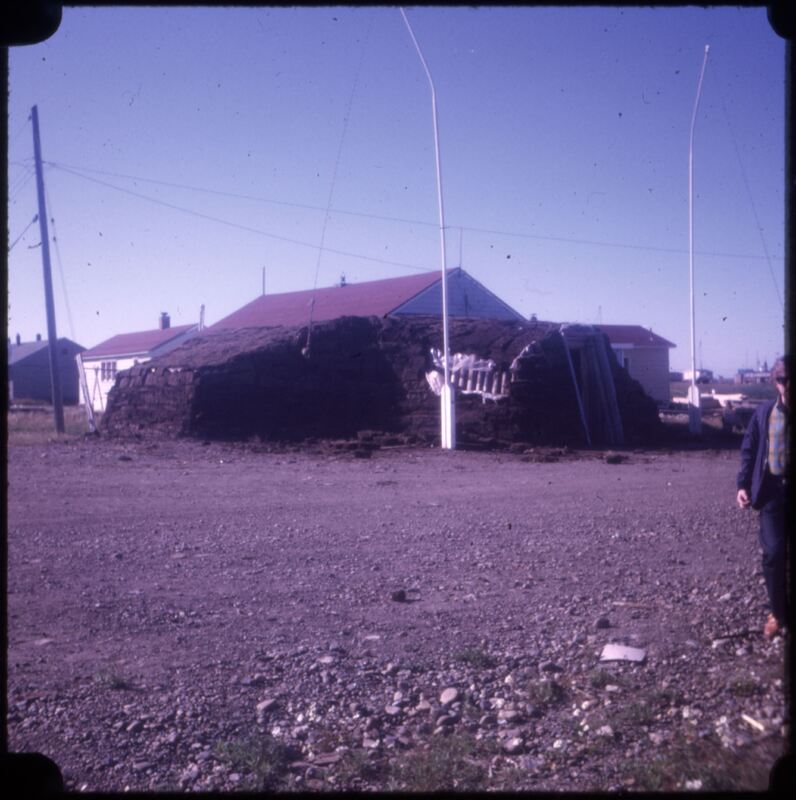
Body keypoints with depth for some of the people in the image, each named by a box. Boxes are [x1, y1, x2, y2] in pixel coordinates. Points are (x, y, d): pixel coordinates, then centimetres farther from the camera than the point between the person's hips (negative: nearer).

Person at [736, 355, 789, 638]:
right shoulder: (765, 413, 4)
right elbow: (749, 449, 7)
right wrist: (743, 485, -3)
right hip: (773, 492, 1)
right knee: (773, 554, -4)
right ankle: (779, 613, 12)